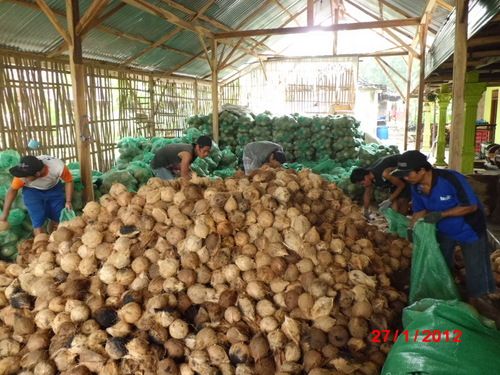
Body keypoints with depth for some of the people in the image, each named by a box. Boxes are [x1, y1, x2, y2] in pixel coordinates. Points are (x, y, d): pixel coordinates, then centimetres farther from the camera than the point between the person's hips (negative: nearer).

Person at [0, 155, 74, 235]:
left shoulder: (58, 167, -38)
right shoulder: (24, 173, -34)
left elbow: (69, 181, -16)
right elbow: (12, 190, -14)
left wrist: (68, 201, -17)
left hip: (54, 188, 1)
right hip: (32, 191, -1)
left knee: (57, 219, 2)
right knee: (38, 223, -11)